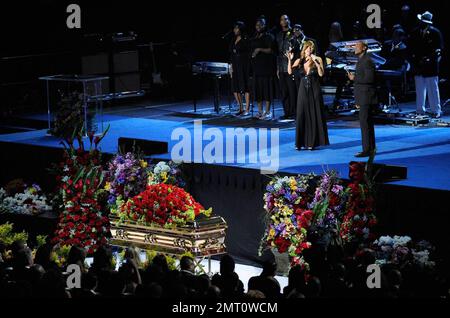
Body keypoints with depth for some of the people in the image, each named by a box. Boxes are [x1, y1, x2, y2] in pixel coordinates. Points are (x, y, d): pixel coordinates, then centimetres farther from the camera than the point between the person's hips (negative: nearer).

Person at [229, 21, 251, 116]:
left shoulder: (245, 40, -6)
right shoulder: (233, 40, 14)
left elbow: (249, 54, -7)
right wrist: (231, 66, 14)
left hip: (244, 65, -7)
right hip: (235, 66, 7)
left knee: (245, 87, -5)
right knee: (235, 88, 5)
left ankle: (247, 109, -1)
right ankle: (241, 108, 15)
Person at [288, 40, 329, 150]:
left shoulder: (318, 59, -1)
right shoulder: (300, 61, 4)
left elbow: (321, 74, -13)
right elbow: (290, 72, -8)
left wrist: (316, 62, -20)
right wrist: (290, 60, -20)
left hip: (314, 89, -2)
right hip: (303, 89, 2)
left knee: (314, 115, 1)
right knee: (301, 115, 0)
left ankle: (312, 142, 7)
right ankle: (300, 142, 5)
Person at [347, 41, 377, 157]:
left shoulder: (367, 61, -13)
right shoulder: (361, 60, 19)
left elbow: (369, 78, -22)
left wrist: (354, 78, -16)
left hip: (366, 96, -11)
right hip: (363, 98, 11)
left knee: (365, 122, -12)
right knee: (367, 122, 13)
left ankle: (367, 149, -12)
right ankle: (371, 148, 18)